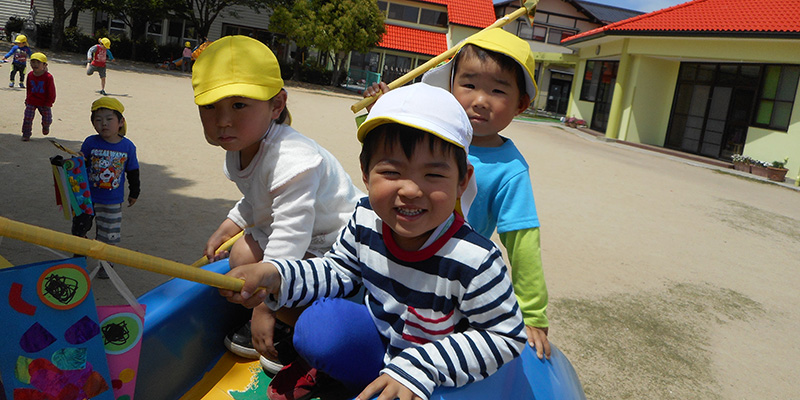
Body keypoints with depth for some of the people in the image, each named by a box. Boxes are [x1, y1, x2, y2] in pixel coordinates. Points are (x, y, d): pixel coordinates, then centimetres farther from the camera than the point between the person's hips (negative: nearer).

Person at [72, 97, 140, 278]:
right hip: (87, 197, 1)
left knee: (110, 235, 6)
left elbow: (133, 172, 6)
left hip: (112, 201, -1)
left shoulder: (128, 146, -5)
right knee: (79, 228, 11)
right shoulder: (90, 143, -7)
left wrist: (134, 193, 13)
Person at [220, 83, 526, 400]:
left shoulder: (475, 261, -32)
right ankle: (320, 372, 11)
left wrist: (419, 367, -28)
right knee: (321, 321, -23)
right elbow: (340, 271, 3)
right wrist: (277, 277, -15)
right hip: (376, 336, 4)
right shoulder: (366, 219, -16)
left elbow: (506, 337, -20)